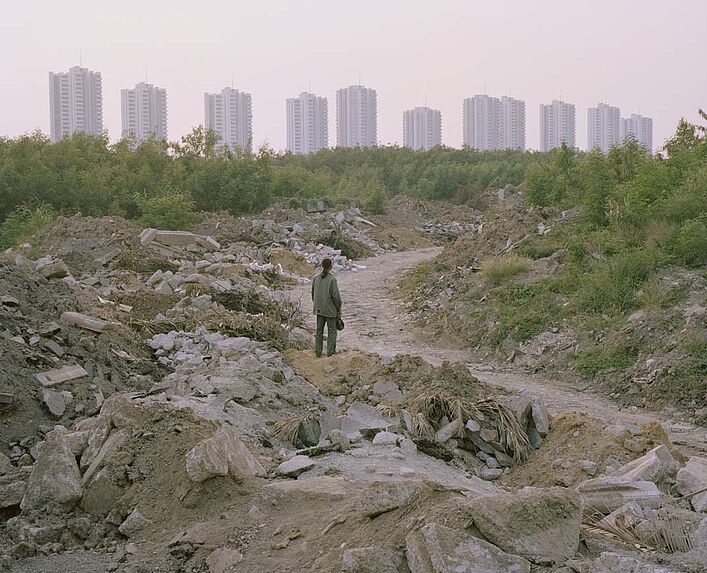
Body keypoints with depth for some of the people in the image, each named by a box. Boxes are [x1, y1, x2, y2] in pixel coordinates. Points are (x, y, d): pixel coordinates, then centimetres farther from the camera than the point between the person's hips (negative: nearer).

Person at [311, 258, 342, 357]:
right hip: (330, 309, -5)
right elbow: (336, 296, -15)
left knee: (319, 330, 13)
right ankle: (330, 351, 8)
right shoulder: (332, 279, -17)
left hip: (319, 309, 5)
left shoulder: (316, 278, 0)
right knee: (331, 330, 7)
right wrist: (339, 309, -3)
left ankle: (318, 351, 16)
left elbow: (313, 294, 9)